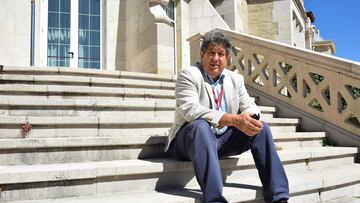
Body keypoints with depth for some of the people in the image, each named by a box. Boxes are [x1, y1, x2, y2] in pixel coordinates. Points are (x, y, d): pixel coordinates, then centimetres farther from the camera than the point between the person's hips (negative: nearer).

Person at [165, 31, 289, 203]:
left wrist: (248, 117, -21)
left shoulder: (236, 79, 11)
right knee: (200, 125, -36)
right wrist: (234, 120, -31)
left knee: (261, 127, -9)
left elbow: (250, 106, 7)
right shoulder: (188, 75, -8)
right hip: (191, 138, -5)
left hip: (224, 140, 6)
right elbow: (190, 110, -23)